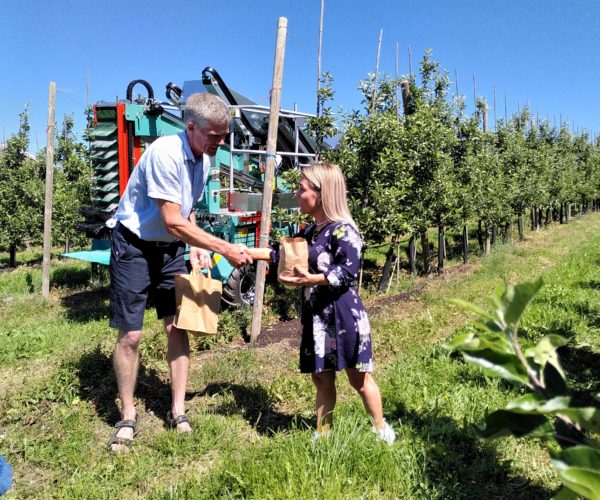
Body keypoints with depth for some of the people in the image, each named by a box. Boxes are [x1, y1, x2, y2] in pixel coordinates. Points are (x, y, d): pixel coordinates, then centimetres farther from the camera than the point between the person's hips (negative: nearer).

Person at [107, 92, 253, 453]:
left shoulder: (204, 159, 1)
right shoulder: (165, 153, -24)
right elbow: (173, 222, -27)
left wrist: (196, 246, -1)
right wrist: (226, 249, -25)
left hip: (171, 249, 6)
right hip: (134, 246, -6)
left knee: (178, 327, 2)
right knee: (130, 335, -2)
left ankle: (178, 411, 15)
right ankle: (128, 419, 17)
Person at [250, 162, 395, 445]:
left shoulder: (342, 231, -14)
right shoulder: (309, 232, 12)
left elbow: (348, 272, -21)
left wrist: (310, 279, -29)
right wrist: (250, 252, 16)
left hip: (342, 315, -8)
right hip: (316, 314, 8)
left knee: (359, 378, 7)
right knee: (321, 379, 15)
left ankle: (381, 431, 28)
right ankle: (322, 434, 29)